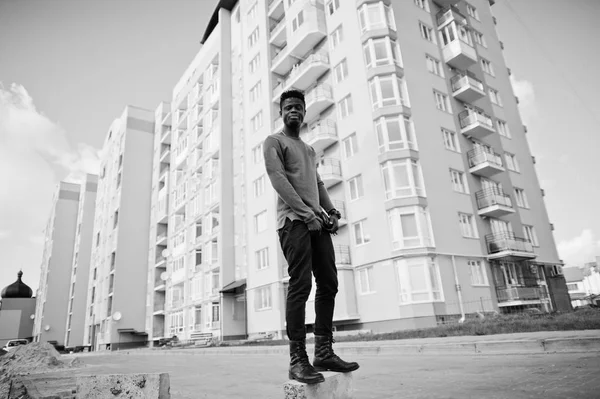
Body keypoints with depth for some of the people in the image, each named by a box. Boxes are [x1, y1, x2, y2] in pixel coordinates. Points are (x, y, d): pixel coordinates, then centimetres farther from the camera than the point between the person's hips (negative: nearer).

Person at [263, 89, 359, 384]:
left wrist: (331, 211, 5)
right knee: (301, 285, -13)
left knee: (329, 284, 2)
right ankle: (297, 359, -7)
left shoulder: (310, 150, 30)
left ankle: (324, 352, 8)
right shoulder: (274, 142, 6)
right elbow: (278, 180, -9)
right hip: (294, 221, -7)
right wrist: (307, 214, -18)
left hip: (318, 222, 7)